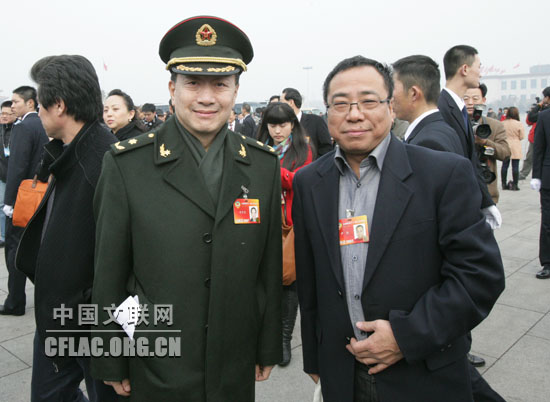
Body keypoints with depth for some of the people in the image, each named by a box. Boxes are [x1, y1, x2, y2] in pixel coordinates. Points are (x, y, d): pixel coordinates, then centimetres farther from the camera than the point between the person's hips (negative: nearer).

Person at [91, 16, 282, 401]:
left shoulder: (264, 164, -4)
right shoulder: (126, 164, -12)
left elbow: (270, 266, 0)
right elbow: (109, 273, -7)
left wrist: (268, 348, 5)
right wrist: (111, 364, -1)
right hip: (156, 369, -2)